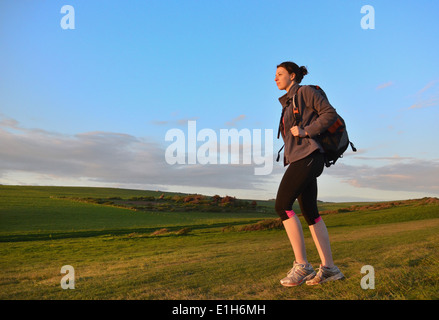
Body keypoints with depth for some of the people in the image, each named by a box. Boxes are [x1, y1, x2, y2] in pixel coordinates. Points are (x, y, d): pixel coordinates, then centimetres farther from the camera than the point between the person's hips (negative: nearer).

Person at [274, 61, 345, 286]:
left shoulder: (305, 91, 0)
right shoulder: (289, 102, 25)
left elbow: (330, 113, -8)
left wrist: (305, 131, -15)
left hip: (307, 156, -10)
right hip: (299, 159, 10)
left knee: (282, 206, -16)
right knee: (310, 213, 5)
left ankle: (302, 265, -14)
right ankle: (328, 268, 7)